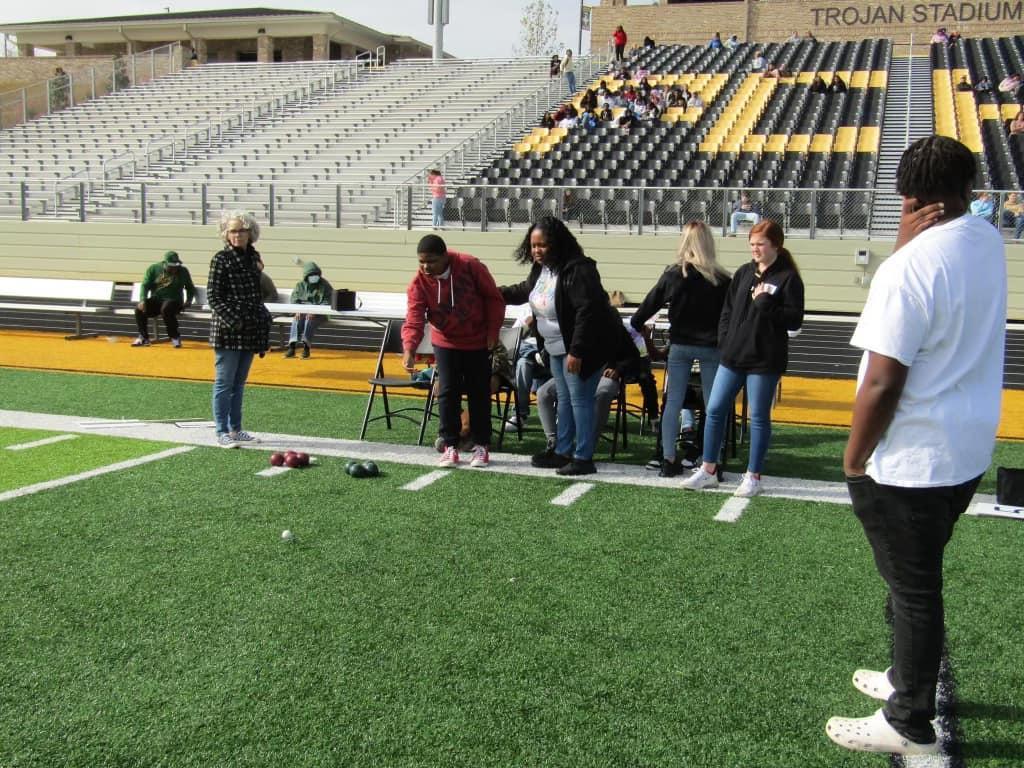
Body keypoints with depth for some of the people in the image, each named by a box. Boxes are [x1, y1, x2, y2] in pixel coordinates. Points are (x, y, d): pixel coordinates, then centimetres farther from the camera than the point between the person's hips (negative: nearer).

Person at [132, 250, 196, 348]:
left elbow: (190, 288, 12)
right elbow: (145, 285, -2)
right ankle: (144, 337, -7)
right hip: (155, 299, 3)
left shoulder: (183, 271, 1)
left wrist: (188, 300, -5)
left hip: (173, 300, -3)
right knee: (139, 308, -24)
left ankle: (175, 338, -22)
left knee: (166, 309, -37)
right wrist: (142, 300, -19)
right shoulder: (154, 268, 2)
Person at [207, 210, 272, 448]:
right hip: (227, 331, -6)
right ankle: (222, 433, 5)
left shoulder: (254, 257, 11)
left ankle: (235, 429, 21)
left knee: (239, 383, 13)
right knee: (224, 383, 0)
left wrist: (263, 326, 14)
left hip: (250, 331, 6)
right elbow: (213, 297, -9)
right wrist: (234, 321, -17)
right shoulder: (221, 259, -7)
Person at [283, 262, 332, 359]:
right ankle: (292, 346, -35)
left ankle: (306, 347, -37)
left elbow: (327, 303, -8)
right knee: (297, 319, -29)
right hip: (302, 312, 3)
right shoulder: (300, 285, 11)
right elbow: (294, 300, 6)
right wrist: (298, 310, -16)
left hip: (318, 314, -3)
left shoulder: (325, 285, 0)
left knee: (310, 320, -34)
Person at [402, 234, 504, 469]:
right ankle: (450, 446, 10)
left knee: (479, 393, 5)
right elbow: (414, 320, -25)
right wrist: (409, 349, -41)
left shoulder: (470, 266, -21)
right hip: (445, 343, 1)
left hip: (477, 342, -1)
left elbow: (493, 298, -11)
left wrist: (493, 331, -12)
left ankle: (481, 445, 16)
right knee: (447, 393, -2)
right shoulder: (419, 283, -18)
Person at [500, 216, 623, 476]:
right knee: (564, 398, 16)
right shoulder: (541, 268, 5)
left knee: (580, 399, -6)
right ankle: (563, 452, 26)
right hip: (556, 347, 10)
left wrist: (576, 352, -30)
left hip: (583, 347, -10)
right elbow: (524, 291, 26)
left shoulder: (577, 270, -24)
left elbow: (587, 312, -28)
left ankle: (584, 458, 1)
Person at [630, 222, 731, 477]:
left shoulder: (673, 274, -4)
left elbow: (649, 305, 6)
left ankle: (668, 459, 8)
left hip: (679, 346, 1)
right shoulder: (721, 279, -8)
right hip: (711, 347, -1)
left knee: (673, 402, 7)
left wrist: (633, 326, 22)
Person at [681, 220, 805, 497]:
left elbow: (795, 320, -11)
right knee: (715, 410, 5)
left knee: (759, 417, 4)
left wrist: (765, 304, -19)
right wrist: (725, 341, 5)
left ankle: (753, 477, 16)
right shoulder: (743, 273, 10)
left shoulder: (788, 278, -6)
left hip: (764, 360, -5)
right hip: (733, 357, 5)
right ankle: (708, 471, 17)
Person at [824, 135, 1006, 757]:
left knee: (912, 587, 4)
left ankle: (910, 724, 19)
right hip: (966, 450, 9)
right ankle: (909, 679, 41)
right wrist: (911, 245, 2)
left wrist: (854, 459, -11)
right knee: (919, 578, 23)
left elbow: (882, 385, -24)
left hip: (910, 461, -9)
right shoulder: (989, 242, 4)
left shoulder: (911, 265, -24)